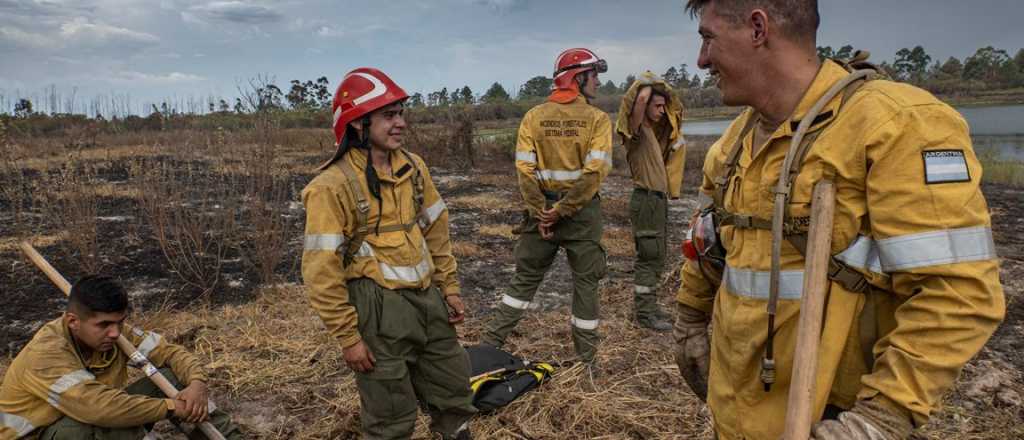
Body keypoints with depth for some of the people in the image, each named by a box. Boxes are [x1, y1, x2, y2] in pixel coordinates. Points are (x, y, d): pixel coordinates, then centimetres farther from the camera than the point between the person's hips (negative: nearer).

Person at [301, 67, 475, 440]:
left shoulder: (413, 166, 3)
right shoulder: (333, 185, -17)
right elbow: (321, 270, -16)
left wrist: (449, 288, 12)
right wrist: (347, 336, -14)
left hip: (427, 298, 6)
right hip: (378, 308, -6)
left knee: (454, 394, 21)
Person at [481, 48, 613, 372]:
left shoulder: (533, 117, 1)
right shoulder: (597, 119, -6)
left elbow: (525, 169, -6)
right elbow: (594, 172, -17)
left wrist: (540, 214, -5)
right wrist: (563, 211, -14)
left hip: (541, 209, 3)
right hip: (582, 212, -2)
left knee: (525, 278, 16)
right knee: (585, 283, 11)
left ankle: (490, 343, 20)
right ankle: (586, 362, 22)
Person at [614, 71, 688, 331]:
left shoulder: (653, 129, 16)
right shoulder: (636, 130, -9)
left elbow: (674, 106, 28)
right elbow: (641, 98, -25)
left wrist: (662, 86, 16)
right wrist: (647, 83, -5)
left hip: (659, 199, 9)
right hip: (646, 199, -9)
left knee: (655, 258, 14)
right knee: (649, 258, -7)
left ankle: (647, 307, 23)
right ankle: (644, 313, 0)